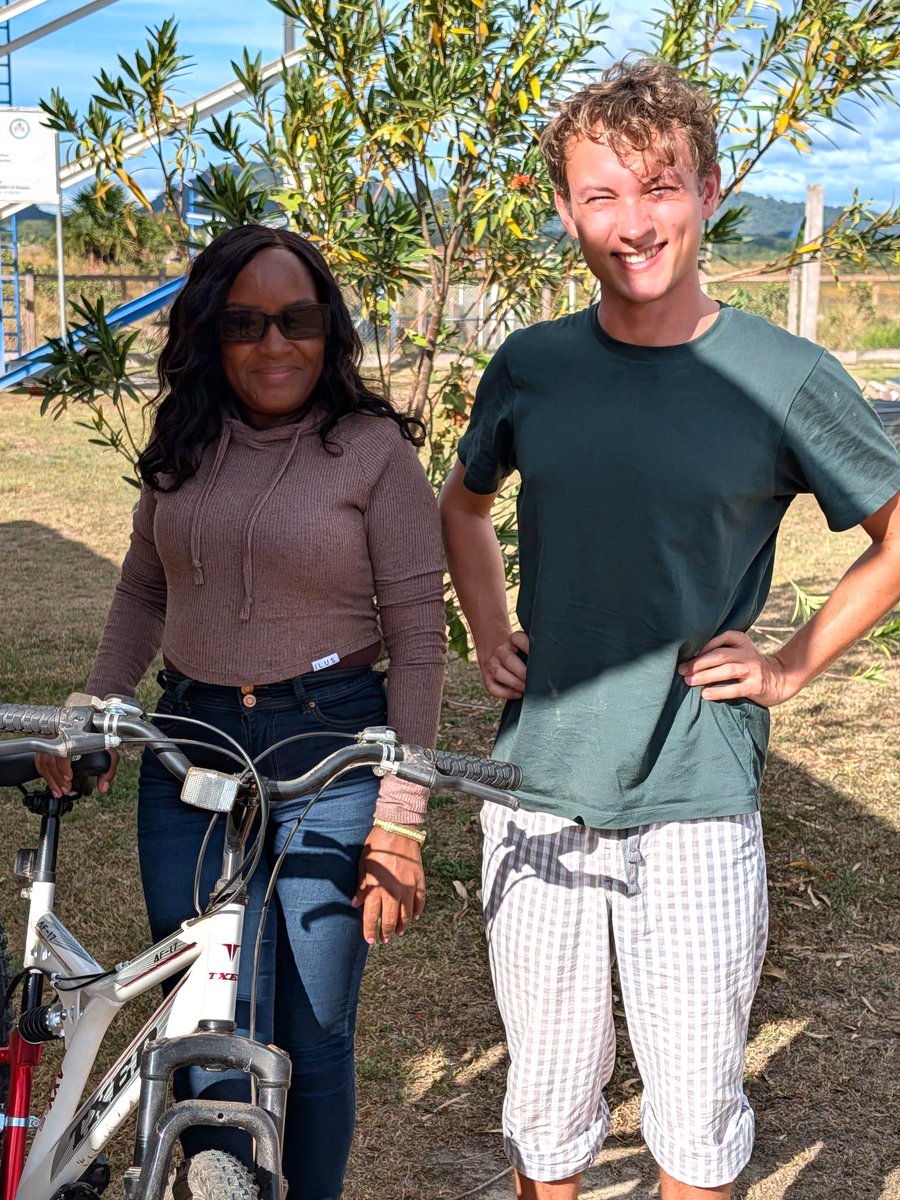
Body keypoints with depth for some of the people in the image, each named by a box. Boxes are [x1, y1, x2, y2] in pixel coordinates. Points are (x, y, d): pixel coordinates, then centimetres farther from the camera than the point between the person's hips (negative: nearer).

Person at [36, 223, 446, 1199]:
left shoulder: (374, 448, -6)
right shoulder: (185, 444, 7)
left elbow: (418, 640, -7)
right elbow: (142, 591, 19)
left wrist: (398, 824, -12)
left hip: (329, 758, -3)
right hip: (188, 756, 3)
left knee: (313, 1042, 8)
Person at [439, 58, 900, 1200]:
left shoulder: (783, 377, -8)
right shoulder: (530, 365, 2)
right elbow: (463, 504, 21)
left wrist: (790, 664, -2)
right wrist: (489, 633, 10)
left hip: (696, 804, -2)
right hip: (537, 790, 3)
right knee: (545, 1103, 15)